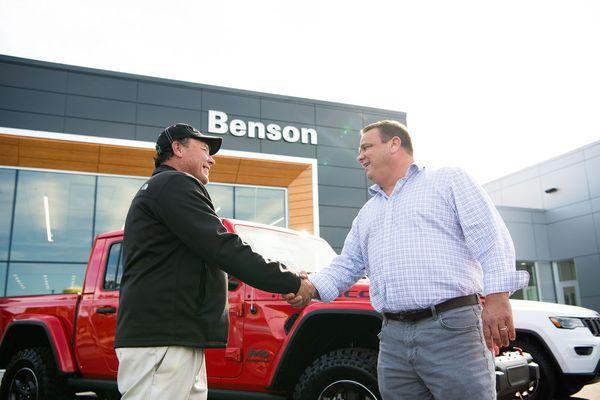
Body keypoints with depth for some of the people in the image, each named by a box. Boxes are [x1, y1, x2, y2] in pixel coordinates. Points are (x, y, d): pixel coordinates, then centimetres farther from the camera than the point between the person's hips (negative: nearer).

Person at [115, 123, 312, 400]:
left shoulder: (157, 189, 26)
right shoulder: (174, 183, -8)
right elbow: (223, 249, -18)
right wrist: (292, 283, -13)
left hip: (176, 338, 10)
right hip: (161, 341, -10)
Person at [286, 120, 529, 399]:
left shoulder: (449, 181, 7)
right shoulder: (367, 212, 24)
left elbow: (491, 239, -4)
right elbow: (347, 265, 21)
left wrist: (497, 298, -16)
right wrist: (312, 287, 2)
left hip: (452, 327, -5)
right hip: (393, 338, 6)